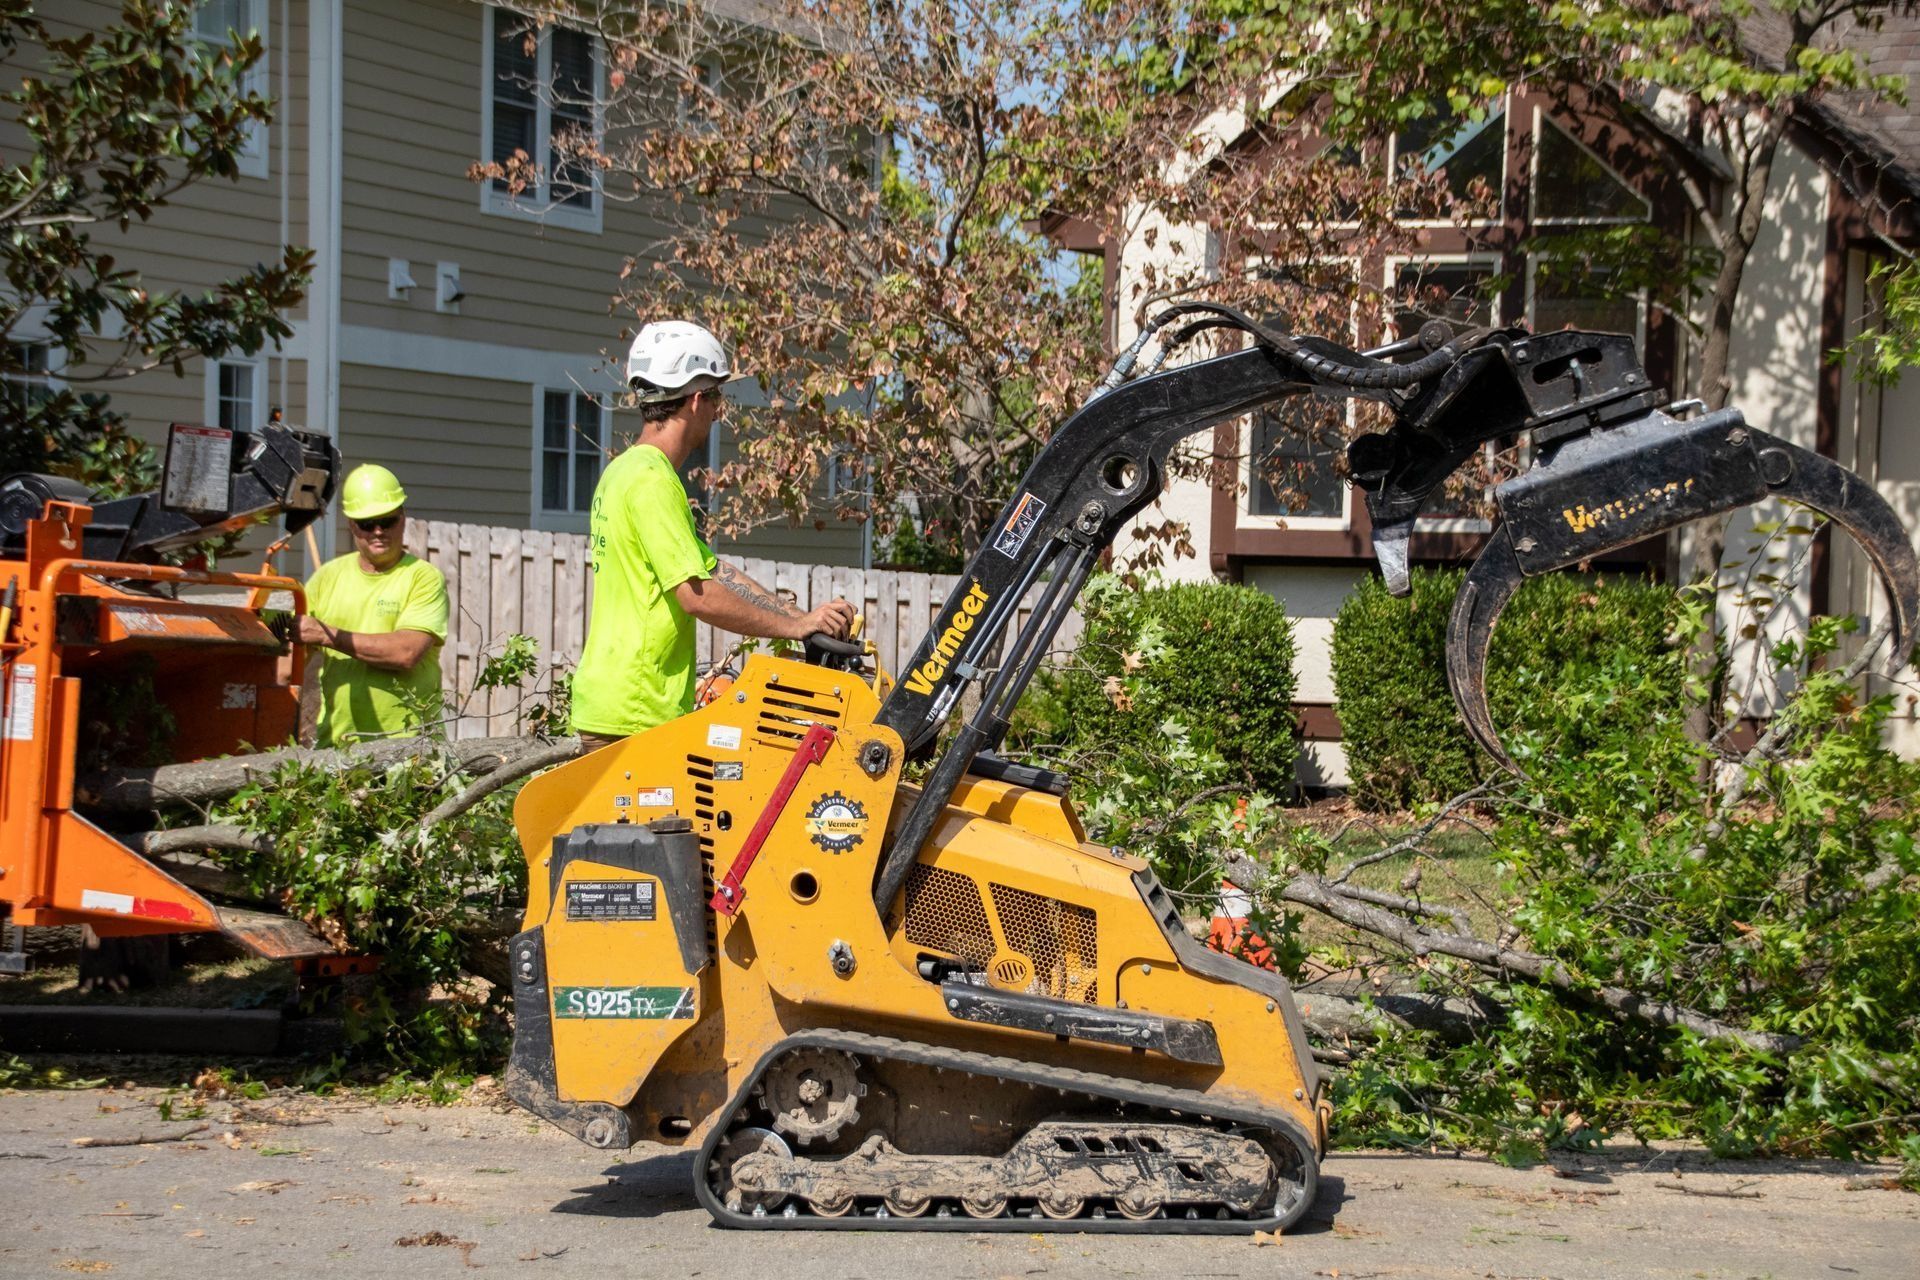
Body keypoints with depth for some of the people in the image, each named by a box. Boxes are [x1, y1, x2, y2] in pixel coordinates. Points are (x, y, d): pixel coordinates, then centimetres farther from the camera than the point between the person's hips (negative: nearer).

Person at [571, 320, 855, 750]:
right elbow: (697, 595, -21)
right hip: (633, 714, -10)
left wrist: (803, 618, 6)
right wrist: (795, 628, -11)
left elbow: (714, 569, 14)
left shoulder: (625, 471, 16)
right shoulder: (652, 481, -15)